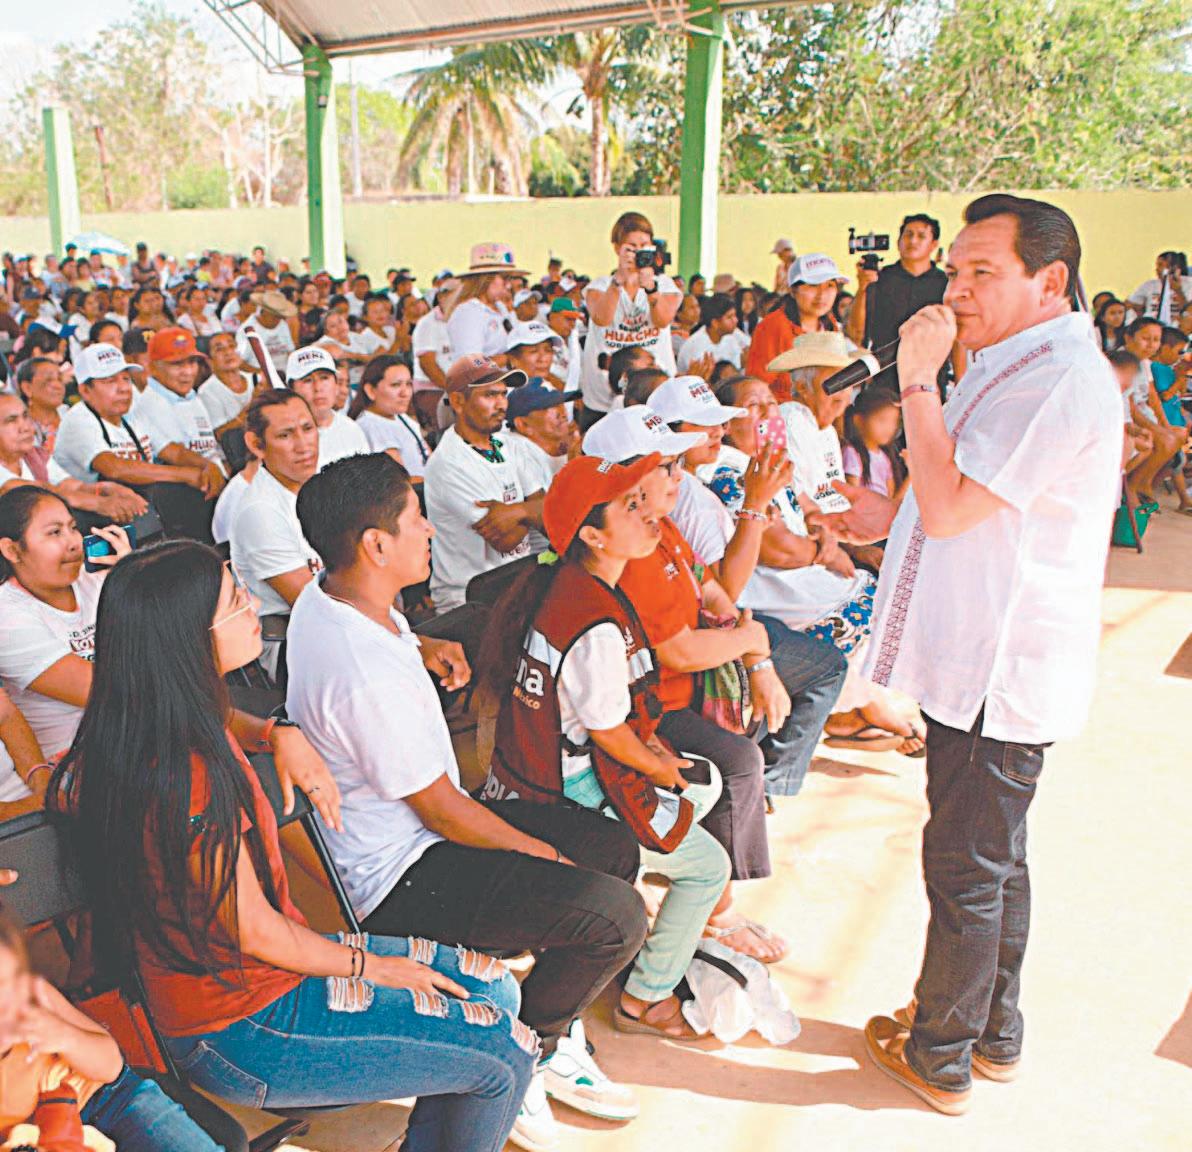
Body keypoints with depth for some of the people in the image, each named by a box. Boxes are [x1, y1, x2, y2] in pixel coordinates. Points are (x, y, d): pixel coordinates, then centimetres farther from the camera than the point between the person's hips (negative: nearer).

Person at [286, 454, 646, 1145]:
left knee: (615, 847, 13)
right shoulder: (366, 678, -31)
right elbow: (443, 810, -21)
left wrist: (422, 647, 8)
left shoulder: (325, 598, 0)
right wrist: (540, 850, -6)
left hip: (409, 828, 11)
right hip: (401, 879, -11)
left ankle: (553, 1040, 20)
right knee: (616, 914, -21)